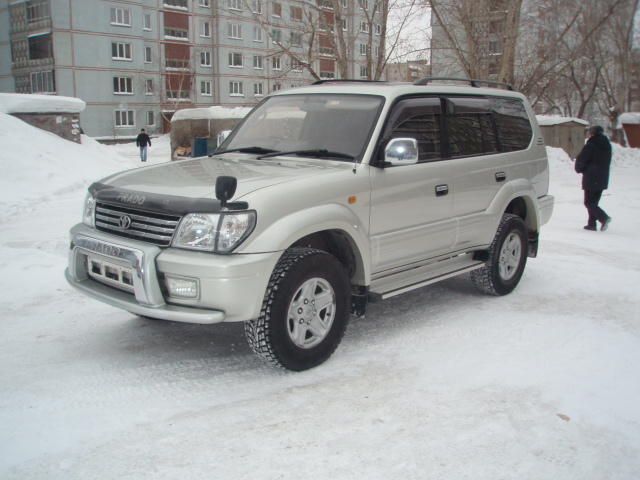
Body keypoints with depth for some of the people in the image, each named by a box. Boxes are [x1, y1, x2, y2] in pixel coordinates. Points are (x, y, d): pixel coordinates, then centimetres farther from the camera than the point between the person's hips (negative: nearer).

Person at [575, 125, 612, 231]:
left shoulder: (591, 146, -14)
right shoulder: (607, 145, 10)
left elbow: (581, 160, -11)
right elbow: (607, 162, 16)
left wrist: (579, 169, 9)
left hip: (591, 179, -8)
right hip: (602, 179, 8)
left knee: (589, 203, -3)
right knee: (594, 202, 15)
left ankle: (604, 218, -20)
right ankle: (592, 223, 15)